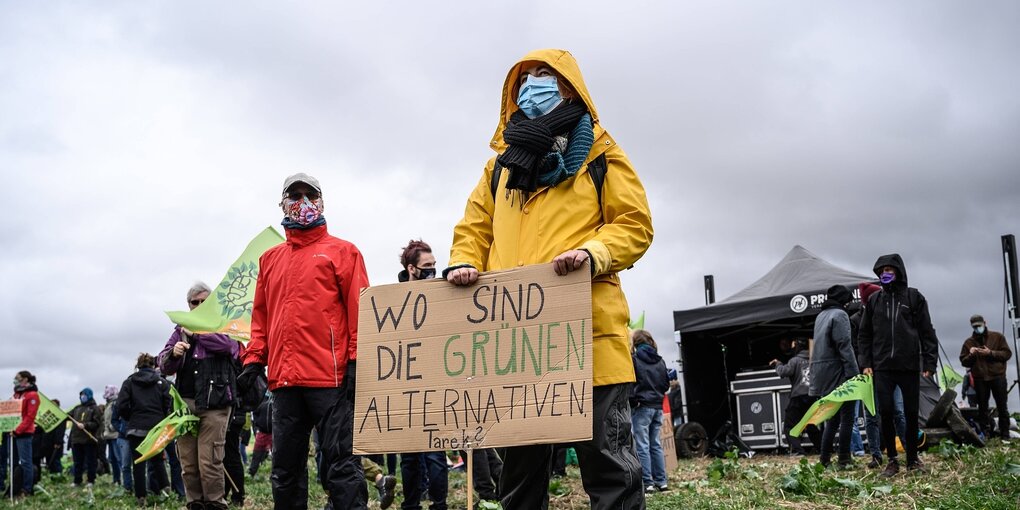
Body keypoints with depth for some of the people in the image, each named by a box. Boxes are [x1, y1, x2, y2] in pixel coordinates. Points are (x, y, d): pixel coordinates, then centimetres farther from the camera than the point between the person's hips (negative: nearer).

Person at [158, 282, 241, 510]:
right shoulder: (181, 329, 20)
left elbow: (228, 344, -13)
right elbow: (164, 365, 13)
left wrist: (195, 333, -4)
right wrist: (173, 354, -10)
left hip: (214, 403, -4)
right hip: (185, 402, 4)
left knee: (209, 462, -12)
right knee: (188, 464, 4)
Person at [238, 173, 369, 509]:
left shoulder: (341, 251, 5)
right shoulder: (270, 259, 19)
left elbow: (359, 309, -2)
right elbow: (261, 315, 19)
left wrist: (356, 361, -9)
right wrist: (254, 360, 9)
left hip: (330, 377, -5)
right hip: (284, 380, 5)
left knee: (341, 463, -6)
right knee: (285, 468, 10)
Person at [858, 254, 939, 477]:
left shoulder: (914, 297, 3)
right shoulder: (874, 300, 9)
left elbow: (927, 332, 1)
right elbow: (865, 335, 11)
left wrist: (930, 362, -5)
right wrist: (865, 363, 3)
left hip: (909, 365, -1)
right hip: (882, 366, 1)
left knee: (911, 413, 5)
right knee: (885, 412, -3)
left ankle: (912, 458, 17)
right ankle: (892, 460, 7)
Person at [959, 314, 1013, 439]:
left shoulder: (997, 337, 6)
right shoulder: (968, 342, 10)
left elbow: (1007, 354, -1)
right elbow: (964, 362, 10)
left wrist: (991, 353, -14)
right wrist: (971, 355, -11)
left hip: (998, 377, -1)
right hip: (979, 379, 1)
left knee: (1002, 406, 2)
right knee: (982, 407, 3)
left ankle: (1005, 434, 9)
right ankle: (985, 433, 9)